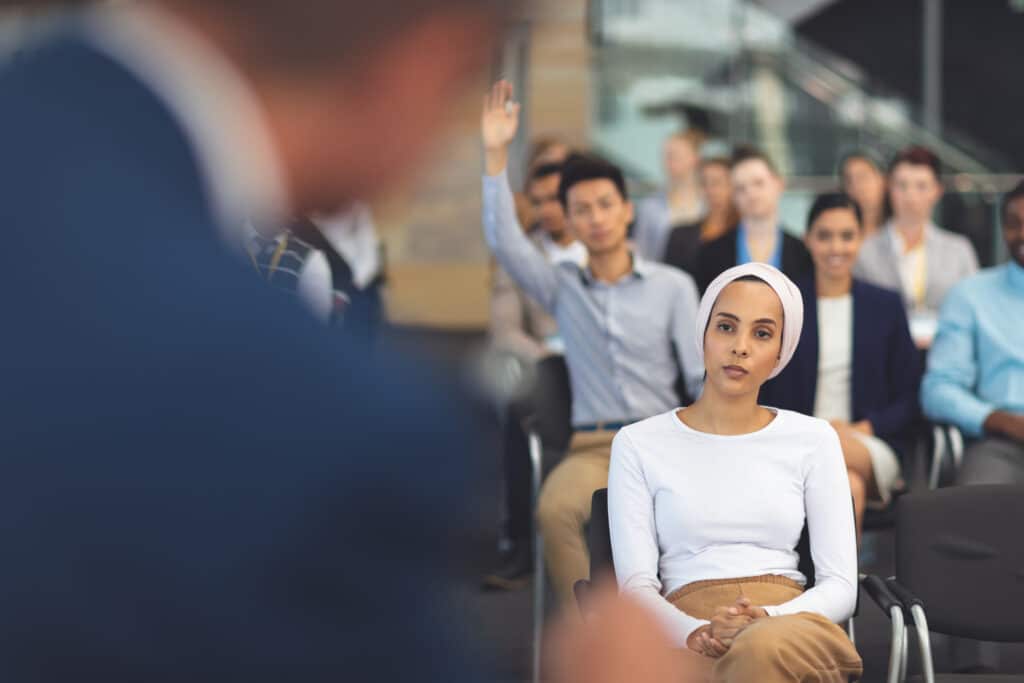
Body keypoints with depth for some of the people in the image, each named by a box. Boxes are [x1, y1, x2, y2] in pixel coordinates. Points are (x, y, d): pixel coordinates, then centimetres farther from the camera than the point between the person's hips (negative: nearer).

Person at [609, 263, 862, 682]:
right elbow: (637, 586, 1)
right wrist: (697, 633, -20)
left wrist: (767, 618, -15)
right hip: (692, 642, -1)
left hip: (791, 624, 1)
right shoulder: (639, 444, 11)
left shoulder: (813, 439, 13)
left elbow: (840, 586, 7)